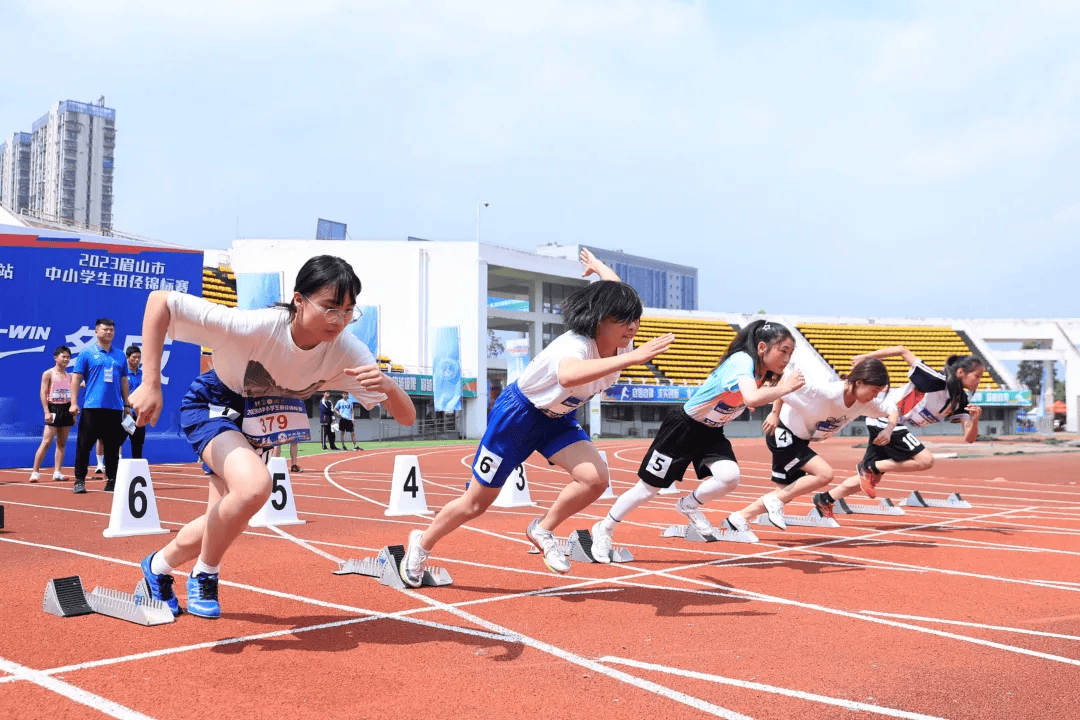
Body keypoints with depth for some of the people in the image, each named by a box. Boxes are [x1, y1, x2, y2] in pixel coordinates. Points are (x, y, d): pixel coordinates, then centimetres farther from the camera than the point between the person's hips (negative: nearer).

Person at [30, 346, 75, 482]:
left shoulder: (69, 376, 13)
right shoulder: (48, 374, -2)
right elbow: (43, 393, -7)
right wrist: (47, 412, -15)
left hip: (66, 410, 5)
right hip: (53, 409, -5)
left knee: (62, 443, 5)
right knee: (46, 442, -10)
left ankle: (57, 472, 7)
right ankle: (35, 471, -5)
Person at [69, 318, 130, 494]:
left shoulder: (120, 355, 14)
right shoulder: (87, 353, 2)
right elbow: (76, 377, -1)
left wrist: (126, 404, 14)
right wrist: (74, 403, -9)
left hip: (115, 408, 3)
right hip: (92, 407, -3)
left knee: (112, 447, 6)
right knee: (84, 445, -2)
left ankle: (112, 481, 12)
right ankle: (79, 481, 5)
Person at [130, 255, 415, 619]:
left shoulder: (347, 351, -25)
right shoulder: (251, 327, -37)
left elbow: (407, 416, -24)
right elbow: (160, 301, -32)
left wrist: (386, 384, -47)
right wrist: (151, 385, -35)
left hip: (257, 425, 5)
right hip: (213, 407, -5)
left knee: (221, 526, 9)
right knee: (255, 484, -33)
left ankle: (157, 568, 41)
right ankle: (205, 575, -4)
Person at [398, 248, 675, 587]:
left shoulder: (621, 342, -15)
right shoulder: (576, 345, -37)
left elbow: (615, 289, 6)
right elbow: (567, 375, -65)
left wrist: (597, 266, 27)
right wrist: (631, 359, -70)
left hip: (557, 419, 6)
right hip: (518, 413, -6)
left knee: (595, 478, -20)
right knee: (476, 502, 6)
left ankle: (543, 530, 7)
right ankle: (422, 544, 34)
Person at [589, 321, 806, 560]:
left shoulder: (763, 371, -5)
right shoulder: (742, 361, -30)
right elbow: (752, 398, -47)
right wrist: (784, 388, -37)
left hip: (712, 433, 7)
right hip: (683, 429, -7)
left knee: (730, 477, -21)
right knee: (648, 489, 2)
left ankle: (690, 505, 9)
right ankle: (603, 529, 24)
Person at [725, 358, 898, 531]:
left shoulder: (867, 402, -12)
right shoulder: (823, 392, -33)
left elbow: (893, 410, 2)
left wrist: (888, 430, -17)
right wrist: (775, 414, -21)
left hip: (801, 440, 8)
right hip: (783, 434, -8)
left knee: (787, 492, 11)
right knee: (825, 474, -20)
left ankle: (739, 517, 21)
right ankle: (775, 502, -8)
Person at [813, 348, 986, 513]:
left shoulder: (960, 402, 4)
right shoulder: (936, 380, -20)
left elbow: (969, 438, 1)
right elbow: (902, 350, -19)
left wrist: (975, 420, -21)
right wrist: (865, 358, -15)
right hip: (885, 418, -9)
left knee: (870, 478, 11)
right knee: (925, 460, -16)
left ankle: (824, 499, 23)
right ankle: (870, 468, -6)